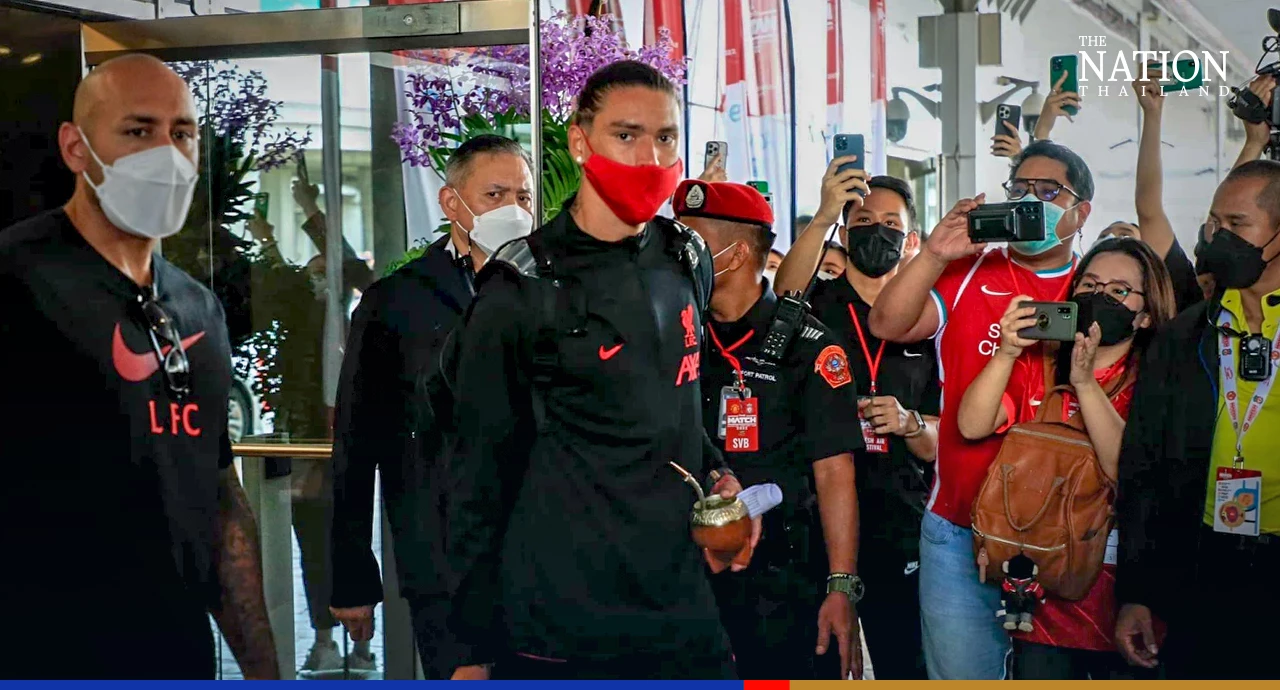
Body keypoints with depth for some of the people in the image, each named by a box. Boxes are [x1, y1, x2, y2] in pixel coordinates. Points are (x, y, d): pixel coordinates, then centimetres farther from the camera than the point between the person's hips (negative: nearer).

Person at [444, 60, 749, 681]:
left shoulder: (690, 262, 7)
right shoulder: (519, 290, -9)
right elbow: (481, 473, -5)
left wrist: (716, 473, 4)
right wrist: (476, 644, -4)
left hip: (683, 611, 5)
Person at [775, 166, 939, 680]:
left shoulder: (926, 326, 11)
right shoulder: (815, 307, 3)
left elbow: (933, 448, 11)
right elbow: (779, 301, -23)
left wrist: (909, 424, -11)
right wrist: (822, 217, -35)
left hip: (899, 531, 2)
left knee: (905, 667, 7)